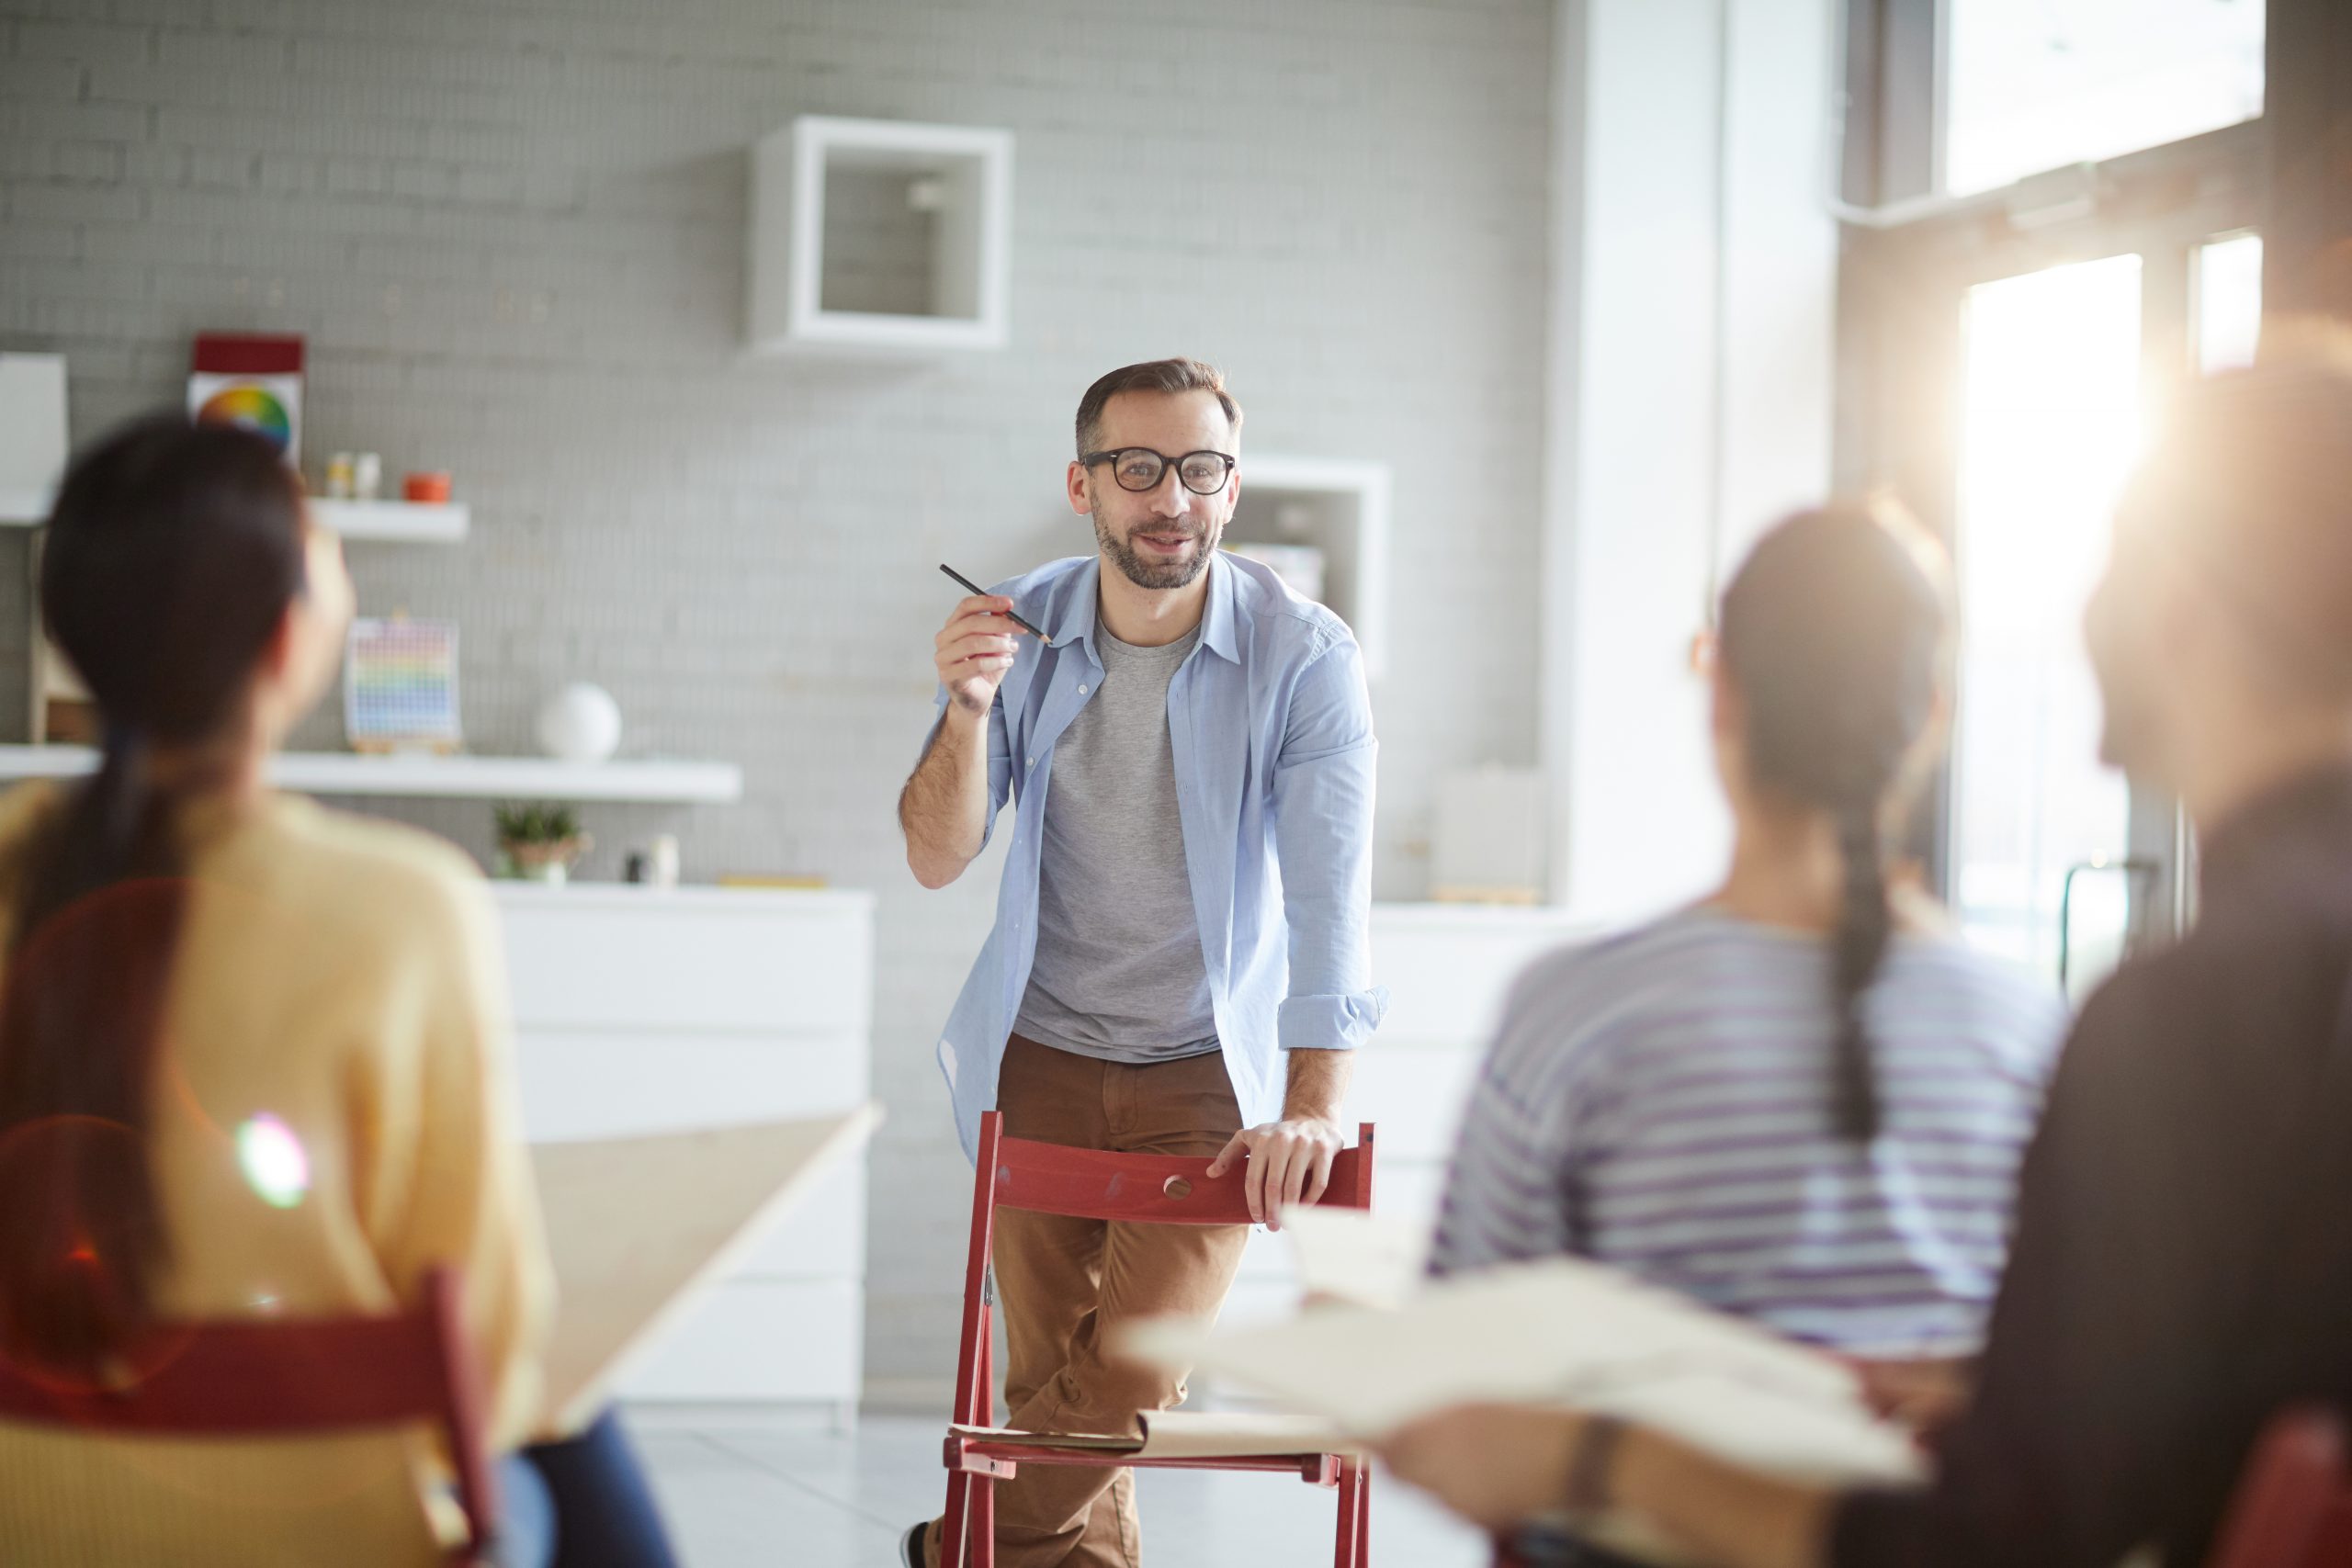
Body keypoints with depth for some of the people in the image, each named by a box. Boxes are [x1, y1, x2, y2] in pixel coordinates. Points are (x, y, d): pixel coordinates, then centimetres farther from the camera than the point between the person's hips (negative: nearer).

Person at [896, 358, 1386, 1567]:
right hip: (1042, 1059, 2)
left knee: (1132, 1371, -11)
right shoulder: (1020, 629, -4)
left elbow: (1328, 888, -21)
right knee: (1049, 1371, 4)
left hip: (1213, 1069, -2)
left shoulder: (1303, 658, -15)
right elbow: (936, 861, -6)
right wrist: (968, 713, -25)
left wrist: (1314, 1106, -31)